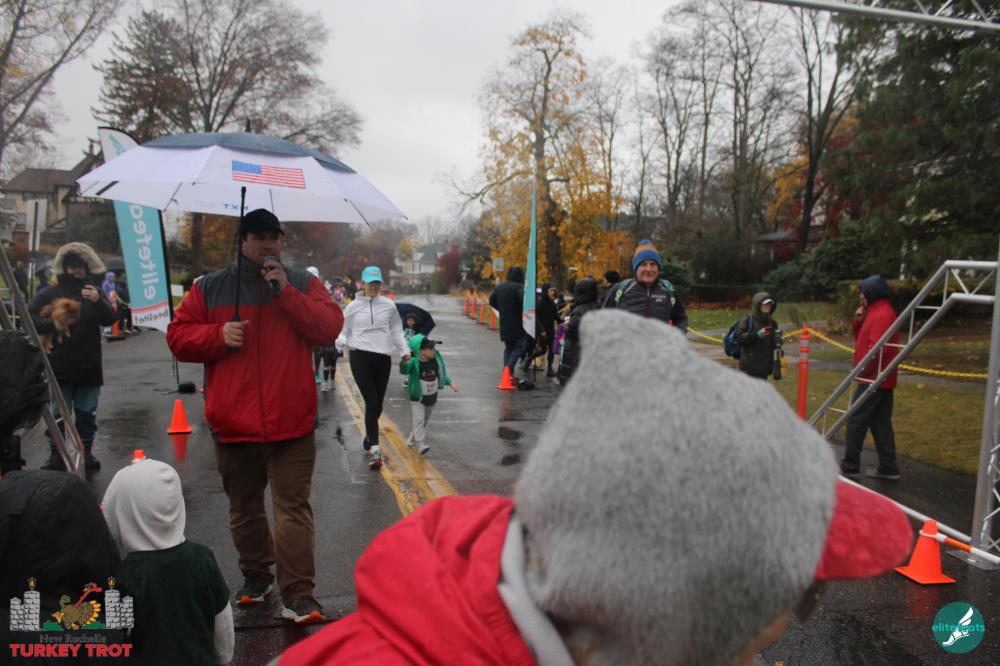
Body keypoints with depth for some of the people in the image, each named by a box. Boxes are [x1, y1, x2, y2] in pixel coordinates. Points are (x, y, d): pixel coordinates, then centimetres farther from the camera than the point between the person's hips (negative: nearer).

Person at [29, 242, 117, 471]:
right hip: (59, 366, -1)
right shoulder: (51, 293, 3)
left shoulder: (95, 292, 7)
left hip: (89, 365, 1)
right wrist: (52, 323, -18)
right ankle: (56, 454, 11)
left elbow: (110, 319, -6)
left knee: (87, 412, 8)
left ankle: (86, 451, 19)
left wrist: (98, 301, -25)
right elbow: (29, 317, 0)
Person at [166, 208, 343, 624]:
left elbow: (330, 328, -7)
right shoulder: (210, 288, 10)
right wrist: (219, 335, -9)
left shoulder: (302, 284, 7)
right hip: (233, 423, 3)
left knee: (293, 507, -4)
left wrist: (286, 291, -14)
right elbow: (178, 336, 9)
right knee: (244, 508, 18)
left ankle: (298, 594, 2)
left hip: (291, 422, -2)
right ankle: (255, 574, 38)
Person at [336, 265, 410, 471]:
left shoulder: (389, 305, 10)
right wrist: (341, 342, -11)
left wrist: (404, 351, 12)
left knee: (377, 405, 9)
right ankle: (374, 450, -9)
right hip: (360, 355, -2)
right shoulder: (354, 306, 6)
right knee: (371, 403, -11)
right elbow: (343, 329, 11)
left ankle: (369, 437, 37)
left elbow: (396, 330, 19)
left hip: (383, 356, 2)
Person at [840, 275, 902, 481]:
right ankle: (888, 468, 16)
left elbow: (877, 348, -24)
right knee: (880, 424, 12)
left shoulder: (882, 314, -17)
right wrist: (858, 320, 5)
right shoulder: (876, 312, 16)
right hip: (880, 378, 10)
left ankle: (850, 466, 0)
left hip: (873, 378, -10)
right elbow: (861, 337, 22)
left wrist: (862, 370, -17)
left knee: (855, 421, -5)